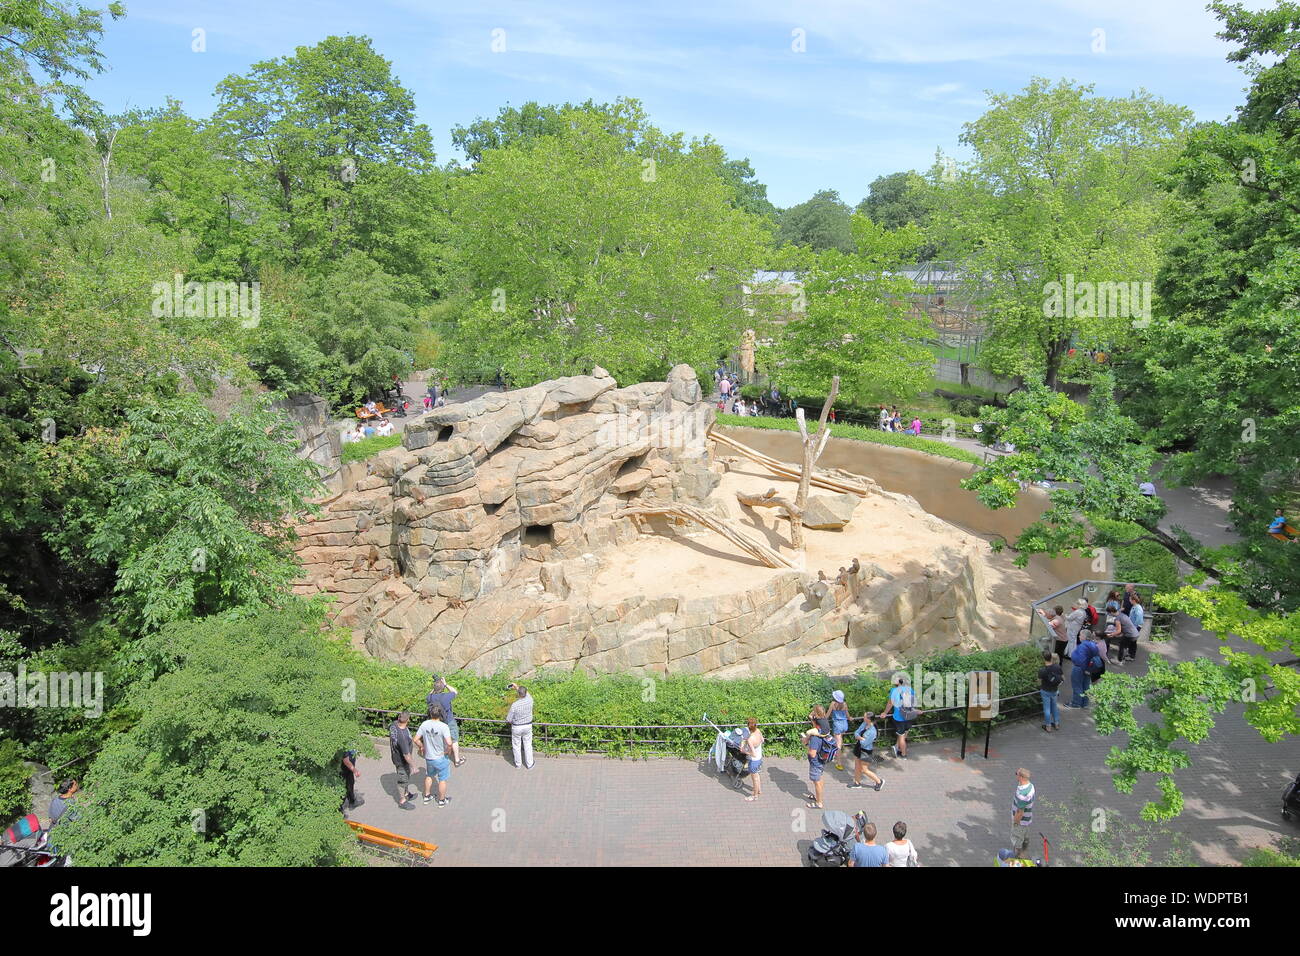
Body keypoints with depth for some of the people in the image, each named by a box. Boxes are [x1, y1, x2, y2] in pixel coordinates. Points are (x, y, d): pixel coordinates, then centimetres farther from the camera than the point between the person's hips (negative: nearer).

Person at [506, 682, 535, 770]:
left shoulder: (514, 705, -29)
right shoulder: (529, 700, -20)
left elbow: (508, 720, -18)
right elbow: (527, 694, 7)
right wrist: (517, 687, 12)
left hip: (516, 727, -3)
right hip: (528, 726, 3)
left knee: (516, 746, 19)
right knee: (528, 745, 20)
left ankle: (518, 764, 36)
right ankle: (529, 764, 31)